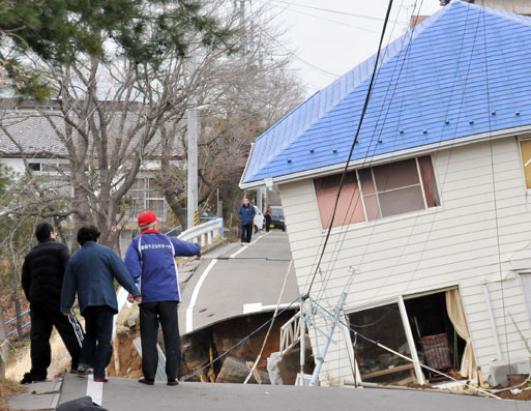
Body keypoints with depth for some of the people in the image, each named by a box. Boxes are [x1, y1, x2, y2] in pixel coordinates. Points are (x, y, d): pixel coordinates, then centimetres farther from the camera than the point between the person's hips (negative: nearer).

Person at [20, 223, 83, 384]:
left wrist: (32, 299, 17)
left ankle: (37, 372, 3)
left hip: (36, 300, 5)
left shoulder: (31, 255, 16)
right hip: (57, 298, -5)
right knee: (70, 330, 0)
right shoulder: (60, 249, -1)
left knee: (38, 335, 5)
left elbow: (25, 280, 14)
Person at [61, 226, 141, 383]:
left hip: (86, 303, 4)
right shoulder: (106, 252, 2)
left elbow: (68, 285, 15)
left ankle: (84, 364, 7)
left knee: (90, 334, 23)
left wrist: (66, 307, 21)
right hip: (105, 300, -4)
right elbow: (122, 274, -4)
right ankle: (99, 373, -9)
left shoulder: (74, 259, 12)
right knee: (104, 338, -2)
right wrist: (134, 292, -5)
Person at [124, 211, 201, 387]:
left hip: (148, 297, -1)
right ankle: (172, 376, 2)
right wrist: (198, 249, 51)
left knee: (148, 338, 4)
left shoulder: (137, 243, 3)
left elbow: (131, 265, -13)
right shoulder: (168, 241, 11)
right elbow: (188, 247, 29)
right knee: (172, 336, 3)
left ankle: (149, 376, 3)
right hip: (170, 296, 1)